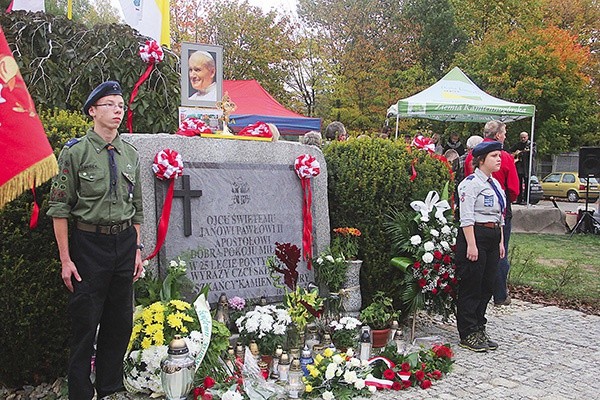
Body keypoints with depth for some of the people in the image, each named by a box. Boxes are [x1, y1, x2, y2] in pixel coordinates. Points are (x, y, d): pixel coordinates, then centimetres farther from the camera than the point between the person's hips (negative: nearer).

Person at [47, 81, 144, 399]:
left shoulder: (130, 154, 9)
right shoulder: (76, 152, -6)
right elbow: (59, 208, -7)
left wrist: (137, 249, 11)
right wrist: (65, 260, -10)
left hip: (124, 242, 5)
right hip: (89, 243, -5)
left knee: (120, 322, 12)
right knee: (85, 323, 2)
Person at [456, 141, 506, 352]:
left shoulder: (495, 184, 17)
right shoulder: (472, 182, -11)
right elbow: (466, 217, -17)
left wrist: (501, 241, 18)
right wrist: (471, 245, -21)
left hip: (492, 238, 9)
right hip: (474, 236, -9)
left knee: (486, 287, 12)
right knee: (470, 287, -2)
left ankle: (479, 330, 23)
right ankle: (468, 334, 7)